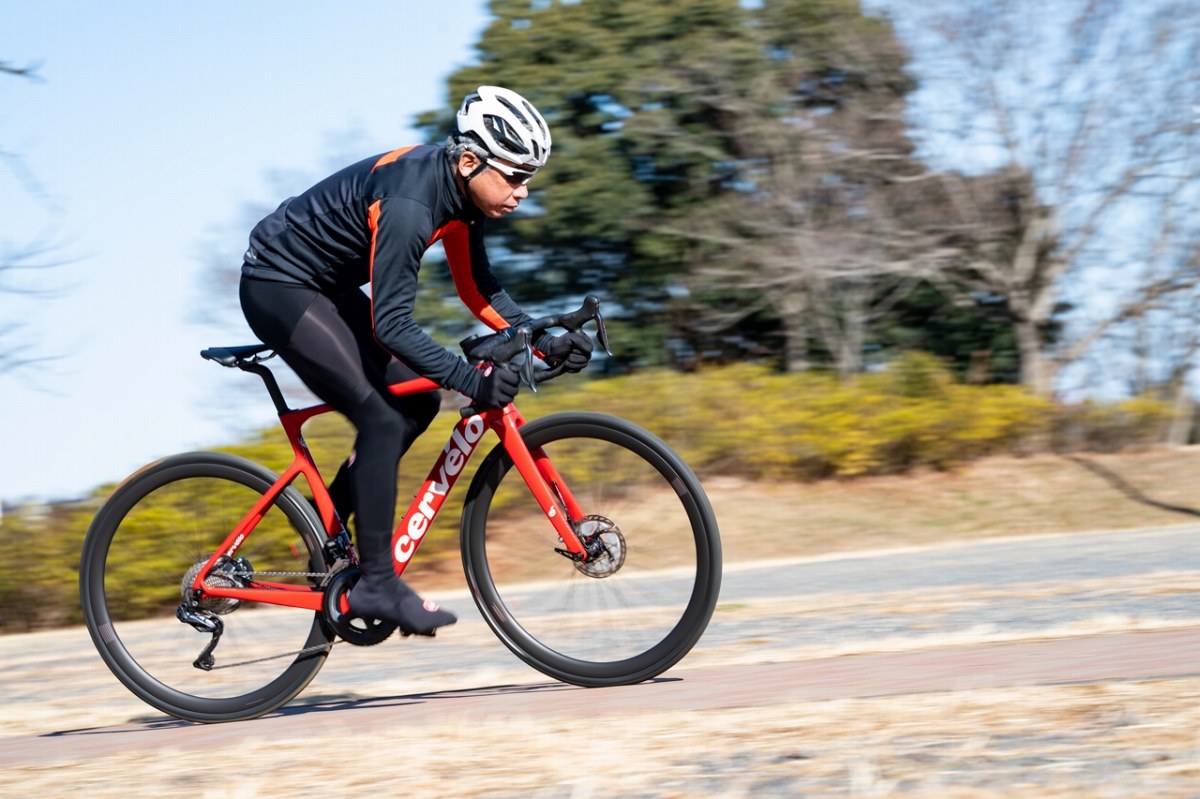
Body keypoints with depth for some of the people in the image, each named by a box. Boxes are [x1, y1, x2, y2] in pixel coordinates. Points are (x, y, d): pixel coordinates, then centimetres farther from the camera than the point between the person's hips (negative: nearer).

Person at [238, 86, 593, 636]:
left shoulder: (462, 189, -4)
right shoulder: (409, 201, -31)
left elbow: (477, 288, 7)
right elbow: (391, 325, -33)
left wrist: (545, 343, -5)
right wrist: (472, 380, -41)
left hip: (326, 288, 10)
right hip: (278, 288, -10)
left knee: (416, 403, 6)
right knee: (381, 419, -17)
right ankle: (376, 584, -12)